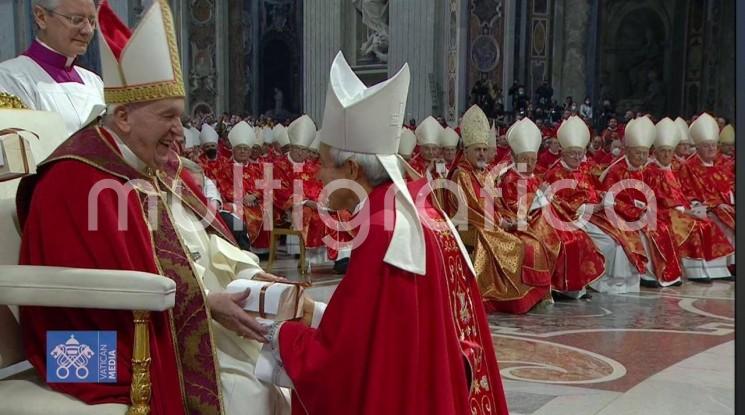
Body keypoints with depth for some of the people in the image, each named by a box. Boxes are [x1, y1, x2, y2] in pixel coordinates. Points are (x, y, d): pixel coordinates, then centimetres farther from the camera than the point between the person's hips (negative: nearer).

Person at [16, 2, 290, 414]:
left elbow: (211, 242, 15)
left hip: (213, 318, 8)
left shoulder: (162, 167, 11)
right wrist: (208, 303, -21)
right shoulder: (76, 185, -17)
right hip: (144, 347, -8)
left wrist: (252, 275, -4)